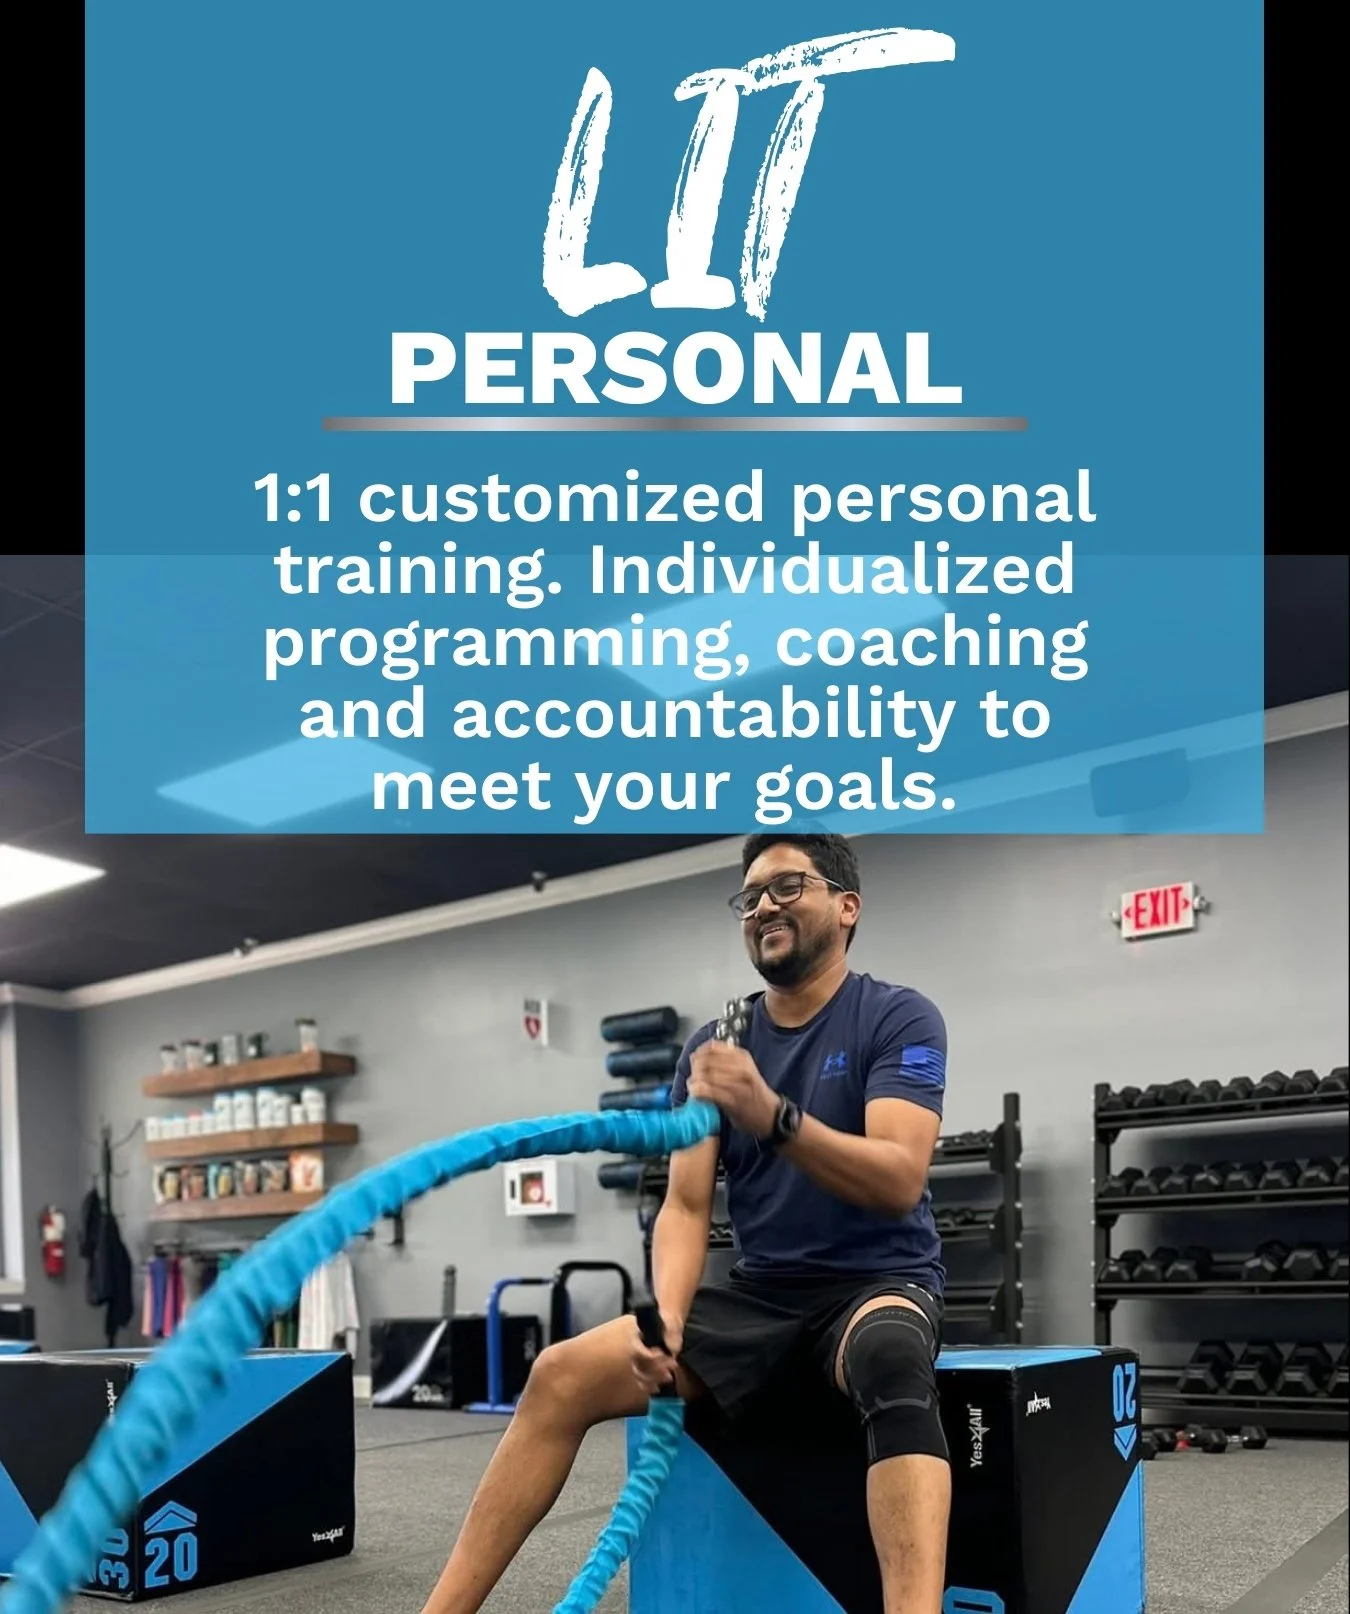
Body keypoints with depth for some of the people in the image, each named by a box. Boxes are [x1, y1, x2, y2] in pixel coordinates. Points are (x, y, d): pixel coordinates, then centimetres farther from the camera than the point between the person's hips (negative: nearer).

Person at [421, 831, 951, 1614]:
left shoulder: (899, 1017, -7)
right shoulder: (713, 1045, 6)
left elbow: (899, 1181, -21)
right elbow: (686, 1204, 0)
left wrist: (772, 1116, -37)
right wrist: (667, 1317, -20)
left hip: (879, 1282, -4)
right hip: (758, 1288, 5)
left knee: (891, 1365, -40)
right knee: (562, 1376, -13)